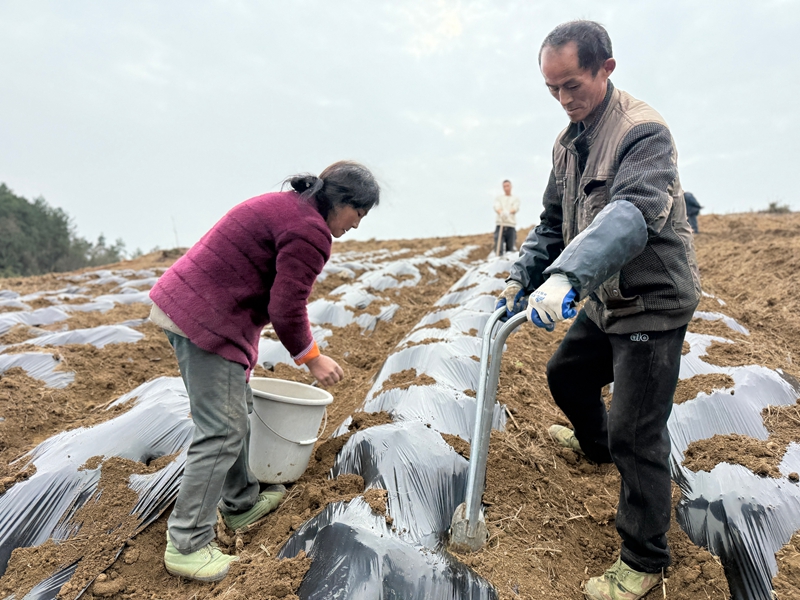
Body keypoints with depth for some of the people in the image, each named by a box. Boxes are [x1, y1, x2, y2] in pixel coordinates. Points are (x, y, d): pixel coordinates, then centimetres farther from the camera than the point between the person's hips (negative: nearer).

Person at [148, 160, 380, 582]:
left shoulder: (286, 206, 16)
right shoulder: (310, 232, -16)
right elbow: (286, 309, -17)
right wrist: (311, 358, -2)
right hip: (209, 322, -11)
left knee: (237, 411, 19)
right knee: (221, 432, -3)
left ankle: (241, 504, 34)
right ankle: (186, 546, 9)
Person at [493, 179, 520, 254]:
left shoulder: (515, 199, 16)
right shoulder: (498, 198, 19)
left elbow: (515, 208, -5)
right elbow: (496, 207, -3)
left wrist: (508, 212, -31)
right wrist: (501, 213, -29)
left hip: (511, 226, 0)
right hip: (499, 225, 0)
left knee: (511, 250, -3)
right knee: (498, 250, -11)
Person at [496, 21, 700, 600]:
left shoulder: (644, 132, -20)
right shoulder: (569, 141, 8)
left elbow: (633, 213, -39)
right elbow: (554, 221, 13)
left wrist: (567, 275, -52)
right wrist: (523, 274, 2)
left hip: (653, 302, -8)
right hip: (606, 299, 9)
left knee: (637, 435, -4)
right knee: (566, 374, 24)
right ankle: (595, 443, 55)